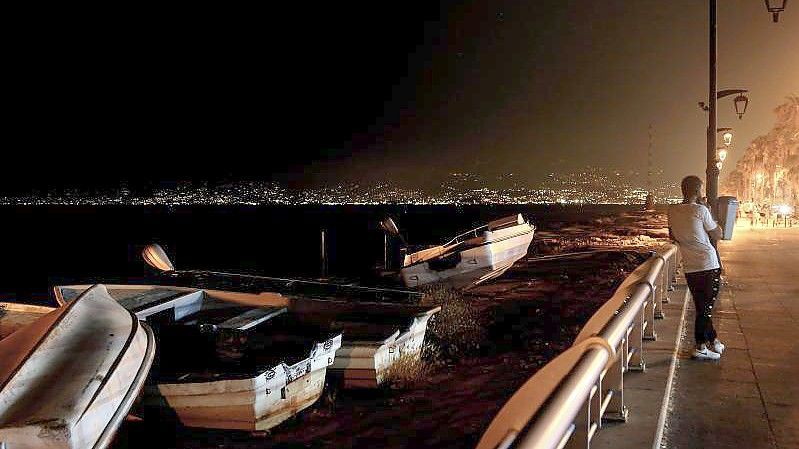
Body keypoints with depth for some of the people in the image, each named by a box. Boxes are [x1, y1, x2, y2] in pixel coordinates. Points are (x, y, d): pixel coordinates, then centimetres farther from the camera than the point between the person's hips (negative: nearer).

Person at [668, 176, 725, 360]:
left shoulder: (672, 211, 3)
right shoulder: (700, 210, -13)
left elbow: (672, 236, 17)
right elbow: (717, 235, -2)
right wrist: (707, 210, 2)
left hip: (689, 267, 5)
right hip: (709, 265, -5)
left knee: (702, 307, 15)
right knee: (706, 307, 4)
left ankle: (714, 342, 25)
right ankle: (701, 347, 6)